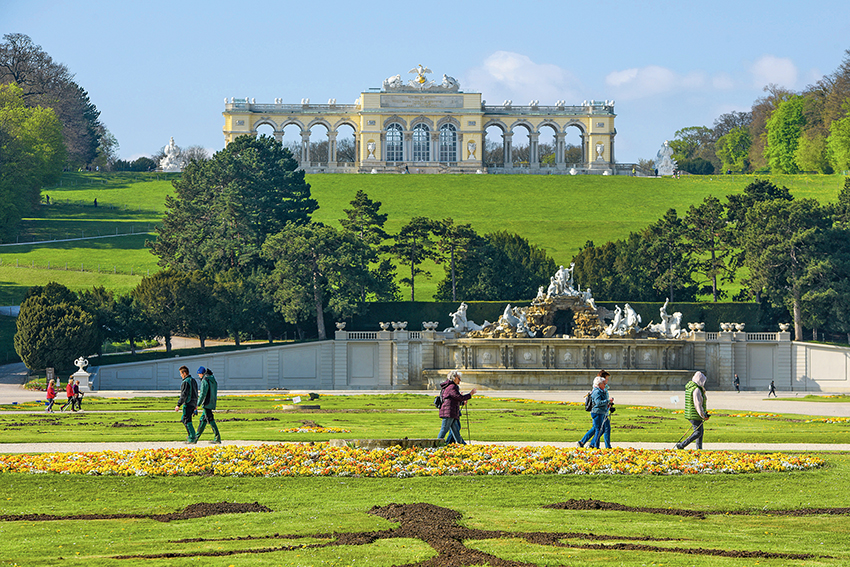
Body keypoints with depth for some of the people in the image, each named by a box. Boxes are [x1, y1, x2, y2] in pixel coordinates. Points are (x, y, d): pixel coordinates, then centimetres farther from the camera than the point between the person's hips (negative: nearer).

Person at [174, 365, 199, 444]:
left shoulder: (185, 382, -15)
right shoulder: (193, 380, 15)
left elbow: (184, 395, -20)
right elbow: (196, 393, 22)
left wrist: (178, 405, -18)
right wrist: (196, 405, 28)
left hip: (188, 404, -9)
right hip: (194, 403, 9)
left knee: (187, 421, -6)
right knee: (183, 419, 19)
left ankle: (192, 439, -10)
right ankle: (191, 435, 14)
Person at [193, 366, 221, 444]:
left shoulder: (205, 381, -14)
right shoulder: (213, 380, 14)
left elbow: (203, 394, -18)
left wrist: (198, 404, -14)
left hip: (207, 403, -9)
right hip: (212, 402, 9)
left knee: (210, 420, -9)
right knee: (203, 420, 15)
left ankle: (218, 438, -13)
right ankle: (196, 437, 22)